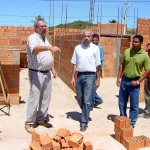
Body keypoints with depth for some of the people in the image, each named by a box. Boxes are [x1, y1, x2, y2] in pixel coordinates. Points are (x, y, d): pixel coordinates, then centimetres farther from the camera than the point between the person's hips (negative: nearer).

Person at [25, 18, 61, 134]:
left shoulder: (45, 39, 15)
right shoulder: (33, 38, -12)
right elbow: (35, 49, -35)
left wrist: (52, 68, 15)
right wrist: (49, 47, -50)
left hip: (47, 73, 8)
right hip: (36, 73, -8)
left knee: (45, 98, 13)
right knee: (34, 99, -6)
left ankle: (41, 119, 26)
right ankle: (29, 123, 5)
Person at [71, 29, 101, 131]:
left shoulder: (95, 48, -1)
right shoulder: (77, 48, 8)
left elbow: (98, 65, 1)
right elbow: (75, 64, 10)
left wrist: (98, 79, -1)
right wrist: (73, 77, 6)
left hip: (90, 76, -4)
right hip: (79, 75, 4)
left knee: (87, 101, -5)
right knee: (80, 99, 14)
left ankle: (84, 122, 4)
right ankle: (85, 114, 38)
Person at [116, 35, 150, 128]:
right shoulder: (127, 52, 1)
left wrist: (138, 81, -12)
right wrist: (119, 77, 3)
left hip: (134, 82, -3)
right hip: (124, 80, 4)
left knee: (134, 105, 5)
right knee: (122, 103, 14)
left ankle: (132, 123, 20)